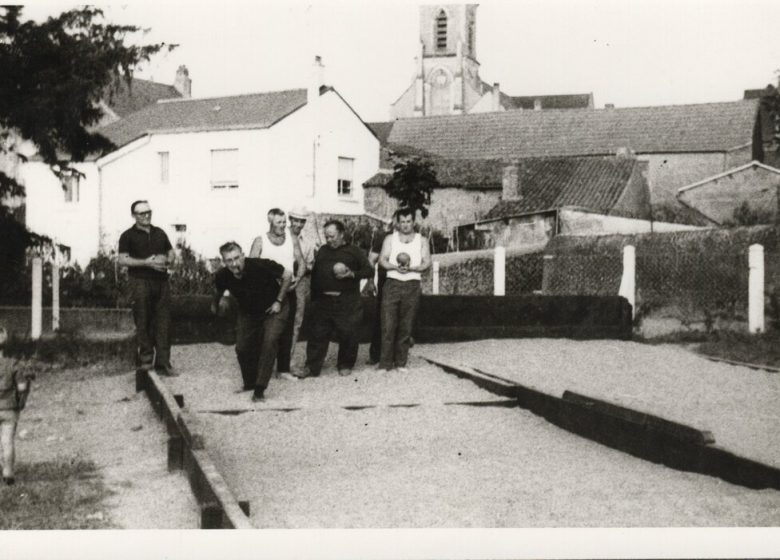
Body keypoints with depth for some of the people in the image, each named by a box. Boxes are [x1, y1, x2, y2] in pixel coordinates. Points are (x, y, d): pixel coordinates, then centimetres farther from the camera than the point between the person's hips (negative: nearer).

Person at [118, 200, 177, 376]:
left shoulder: (159, 233, 17)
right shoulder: (128, 236, 2)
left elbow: (171, 253, 23)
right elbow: (122, 260, -7)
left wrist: (167, 260, -1)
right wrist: (146, 263, -15)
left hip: (161, 281, 4)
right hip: (140, 282, -4)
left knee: (163, 323, 0)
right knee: (143, 323, -2)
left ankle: (163, 362, 3)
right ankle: (146, 359, 8)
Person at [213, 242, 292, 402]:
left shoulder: (262, 266, -33)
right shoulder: (222, 276, -22)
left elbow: (287, 275, -17)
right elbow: (218, 291, 5)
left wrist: (279, 301, -16)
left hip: (273, 309, -4)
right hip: (247, 313, 4)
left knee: (270, 342, -22)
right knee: (242, 348, 0)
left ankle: (260, 389, -18)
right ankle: (250, 384, 26)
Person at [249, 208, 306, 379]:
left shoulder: (292, 238, 7)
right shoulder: (260, 241, -1)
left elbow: (301, 263, 6)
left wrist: (297, 278, -13)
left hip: (288, 290, 3)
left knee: (287, 331, 6)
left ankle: (283, 368, 14)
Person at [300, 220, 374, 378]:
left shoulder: (354, 251, 5)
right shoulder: (322, 251, 16)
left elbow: (369, 271, 1)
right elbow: (314, 274, 18)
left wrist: (352, 274, -15)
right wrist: (313, 297, 11)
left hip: (347, 301, -3)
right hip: (323, 300, 3)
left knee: (348, 335, 0)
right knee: (317, 334, 0)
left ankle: (345, 366, 16)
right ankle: (312, 367, 4)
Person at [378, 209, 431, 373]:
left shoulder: (421, 240, 12)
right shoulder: (390, 239, 12)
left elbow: (426, 263, 2)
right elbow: (382, 260, 2)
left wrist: (411, 268, -16)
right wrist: (396, 267, -17)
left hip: (412, 286, 1)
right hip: (392, 284, 0)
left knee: (406, 327, 1)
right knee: (388, 325, -7)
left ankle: (401, 363, 8)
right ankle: (385, 363, -4)